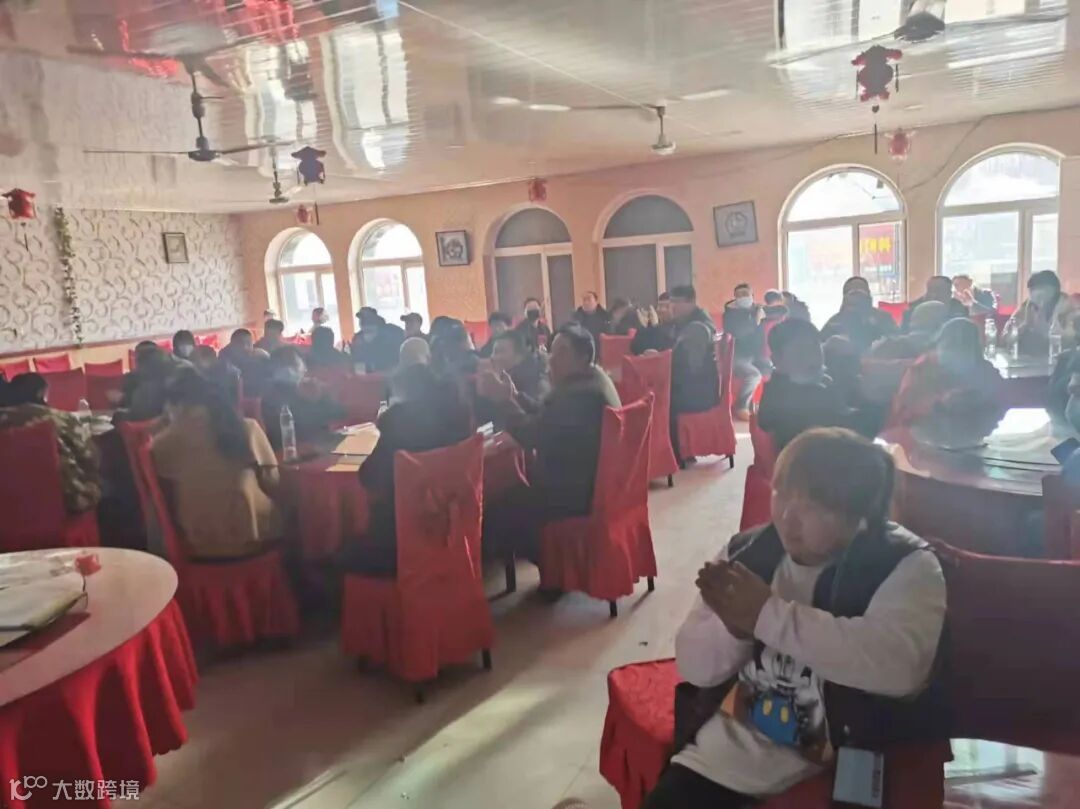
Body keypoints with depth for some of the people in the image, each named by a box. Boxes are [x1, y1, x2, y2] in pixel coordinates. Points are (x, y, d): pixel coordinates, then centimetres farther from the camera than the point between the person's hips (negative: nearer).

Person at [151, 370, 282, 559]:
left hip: (200, 546, 1)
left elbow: (167, 499, 6)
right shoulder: (247, 428, 1)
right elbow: (272, 484, 4)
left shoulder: (166, 441, 1)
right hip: (253, 538, -1)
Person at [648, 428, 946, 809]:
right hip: (728, 747, 3)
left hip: (835, 773, -2)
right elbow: (693, 668, 2)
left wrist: (767, 614, -26)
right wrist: (734, 626, -20)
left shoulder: (907, 566, -9)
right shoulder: (748, 550, 1)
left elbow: (899, 666, -29)